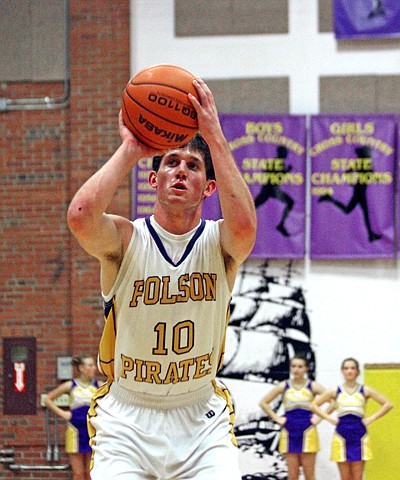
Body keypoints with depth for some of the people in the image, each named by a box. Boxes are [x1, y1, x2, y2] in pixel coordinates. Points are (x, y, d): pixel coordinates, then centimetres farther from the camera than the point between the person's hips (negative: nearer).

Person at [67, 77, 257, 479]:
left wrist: (214, 136, -28)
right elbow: (81, 216, -31)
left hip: (201, 420, 1)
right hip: (126, 419, -1)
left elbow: (243, 225, -31)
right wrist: (130, 150, -21)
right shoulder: (125, 239, -8)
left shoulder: (219, 243, -5)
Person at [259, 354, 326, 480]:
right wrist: (276, 418, 3)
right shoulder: (284, 386, 6)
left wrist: (319, 417, -6)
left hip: (308, 432, -1)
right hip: (289, 433, 1)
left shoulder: (313, 386, 2)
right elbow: (263, 402, 11)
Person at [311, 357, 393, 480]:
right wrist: (329, 418, -1)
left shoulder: (365, 391, 3)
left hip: (359, 435, 0)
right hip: (341, 436, 0)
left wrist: (371, 418, -3)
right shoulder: (335, 391, 4)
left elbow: (388, 404, 4)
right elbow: (314, 405, 9)